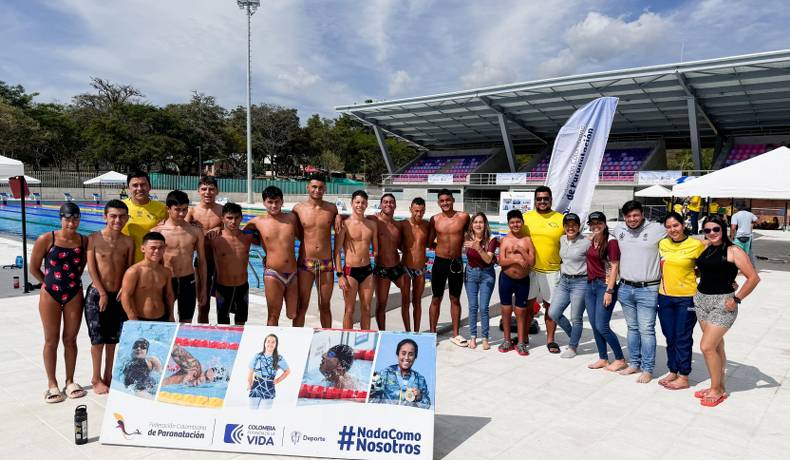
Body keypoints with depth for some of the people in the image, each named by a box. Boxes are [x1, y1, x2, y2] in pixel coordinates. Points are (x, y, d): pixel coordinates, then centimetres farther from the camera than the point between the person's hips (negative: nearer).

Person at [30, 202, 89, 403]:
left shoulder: (84, 241, -3)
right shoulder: (46, 240, -10)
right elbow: (34, 269, 0)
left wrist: (72, 282, 6)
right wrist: (52, 283, 7)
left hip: (75, 295, 2)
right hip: (50, 295, -2)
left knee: (70, 339, 10)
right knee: (51, 340, 7)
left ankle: (70, 381, 23)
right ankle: (52, 384, 19)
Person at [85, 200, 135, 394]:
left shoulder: (128, 241, 2)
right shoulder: (94, 239, -6)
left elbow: (129, 268, 3)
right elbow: (91, 269, -8)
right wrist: (103, 293, -11)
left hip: (118, 295, 3)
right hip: (97, 294, -3)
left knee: (113, 338, 12)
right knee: (98, 338, 3)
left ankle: (108, 376, 26)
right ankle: (96, 379, 18)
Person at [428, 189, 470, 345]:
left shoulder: (464, 217, -4)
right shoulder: (435, 219, -3)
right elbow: (429, 242, 4)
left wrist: (456, 245, 5)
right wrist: (444, 246, 1)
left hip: (457, 263, 0)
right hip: (440, 262, 0)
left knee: (455, 299, 11)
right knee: (436, 299, 8)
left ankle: (456, 334, 22)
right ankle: (432, 333, 18)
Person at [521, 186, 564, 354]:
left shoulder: (561, 219, -1)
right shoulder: (526, 217, 3)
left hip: (552, 271, -1)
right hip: (529, 269, 1)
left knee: (551, 306, 8)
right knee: (528, 304, 10)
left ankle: (550, 340, 23)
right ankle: (524, 337, 25)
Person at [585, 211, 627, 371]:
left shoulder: (611, 241, -11)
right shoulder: (590, 241, 9)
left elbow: (614, 267, -13)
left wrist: (609, 291, -16)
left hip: (605, 286, -7)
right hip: (590, 286, 7)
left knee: (602, 327, -5)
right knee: (594, 326, 10)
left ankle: (620, 359, 12)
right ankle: (603, 359, 23)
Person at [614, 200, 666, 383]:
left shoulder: (656, 229, -9)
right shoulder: (619, 229, 7)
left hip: (648, 289, -5)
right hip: (625, 288, 5)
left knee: (646, 330, -1)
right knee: (632, 328, 16)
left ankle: (647, 369, 10)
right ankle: (634, 363, 28)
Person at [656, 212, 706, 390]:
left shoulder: (696, 245, -9)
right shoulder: (662, 244, 4)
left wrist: (691, 275, -12)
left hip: (686, 298, -5)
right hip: (665, 296, 5)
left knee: (683, 339, 3)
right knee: (669, 337, 14)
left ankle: (684, 377, 15)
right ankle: (673, 372, 28)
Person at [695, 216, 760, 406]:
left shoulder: (733, 251, -10)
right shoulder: (705, 249, 8)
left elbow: (753, 278, -12)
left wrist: (736, 299, -13)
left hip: (722, 303, -6)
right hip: (701, 300, 6)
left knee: (707, 347, -8)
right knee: (716, 345, 14)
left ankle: (717, 390, 8)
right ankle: (719, 387, 24)